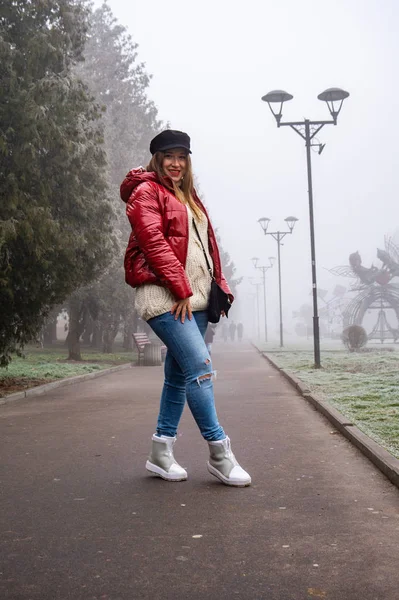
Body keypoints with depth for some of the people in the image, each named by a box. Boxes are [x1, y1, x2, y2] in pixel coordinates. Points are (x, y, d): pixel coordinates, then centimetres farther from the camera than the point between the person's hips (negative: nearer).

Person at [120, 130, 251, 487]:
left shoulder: (189, 198, 25)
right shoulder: (146, 192, 1)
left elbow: (208, 245, 23)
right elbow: (154, 243, -12)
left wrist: (220, 286, 10)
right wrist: (181, 289, -16)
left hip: (194, 299, 8)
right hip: (165, 297, -8)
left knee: (179, 374, 9)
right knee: (200, 367, -15)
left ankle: (161, 453, 18)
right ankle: (219, 453, -7)